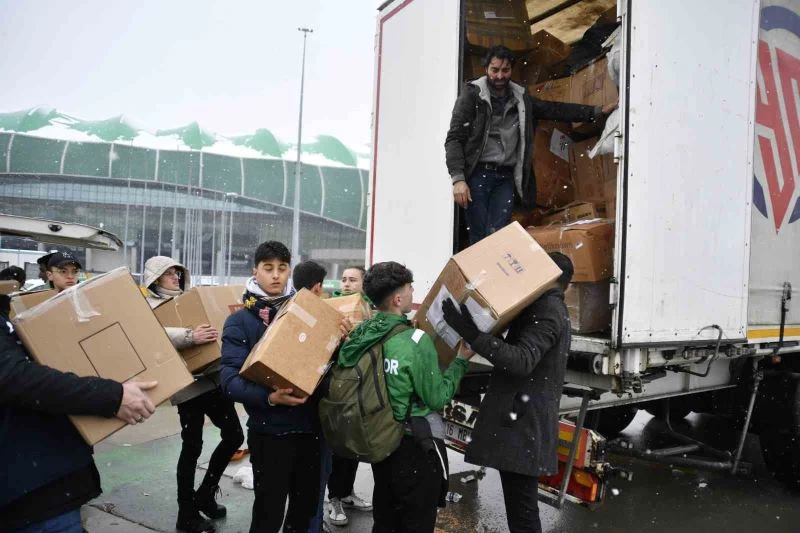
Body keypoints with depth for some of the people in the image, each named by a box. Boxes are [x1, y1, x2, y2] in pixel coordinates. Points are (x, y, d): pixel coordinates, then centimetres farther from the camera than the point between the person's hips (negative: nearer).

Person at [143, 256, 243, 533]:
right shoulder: (150, 306, -3)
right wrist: (189, 336, -39)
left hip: (213, 377, 7)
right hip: (188, 382, -7)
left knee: (234, 435, 9)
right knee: (192, 446, 0)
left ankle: (205, 494, 28)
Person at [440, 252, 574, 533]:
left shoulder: (546, 310, -15)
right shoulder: (555, 309, 20)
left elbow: (521, 361, -29)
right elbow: (517, 348, 19)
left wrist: (472, 334, -35)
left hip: (524, 427, -10)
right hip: (527, 423, 10)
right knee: (521, 507, 20)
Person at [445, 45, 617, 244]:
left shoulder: (521, 98, 14)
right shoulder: (473, 94, -1)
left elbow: (556, 109, 19)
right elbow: (454, 138, -7)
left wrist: (597, 111, 14)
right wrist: (458, 179, -18)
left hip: (506, 177, 4)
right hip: (478, 174, -4)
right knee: (479, 239, -6)